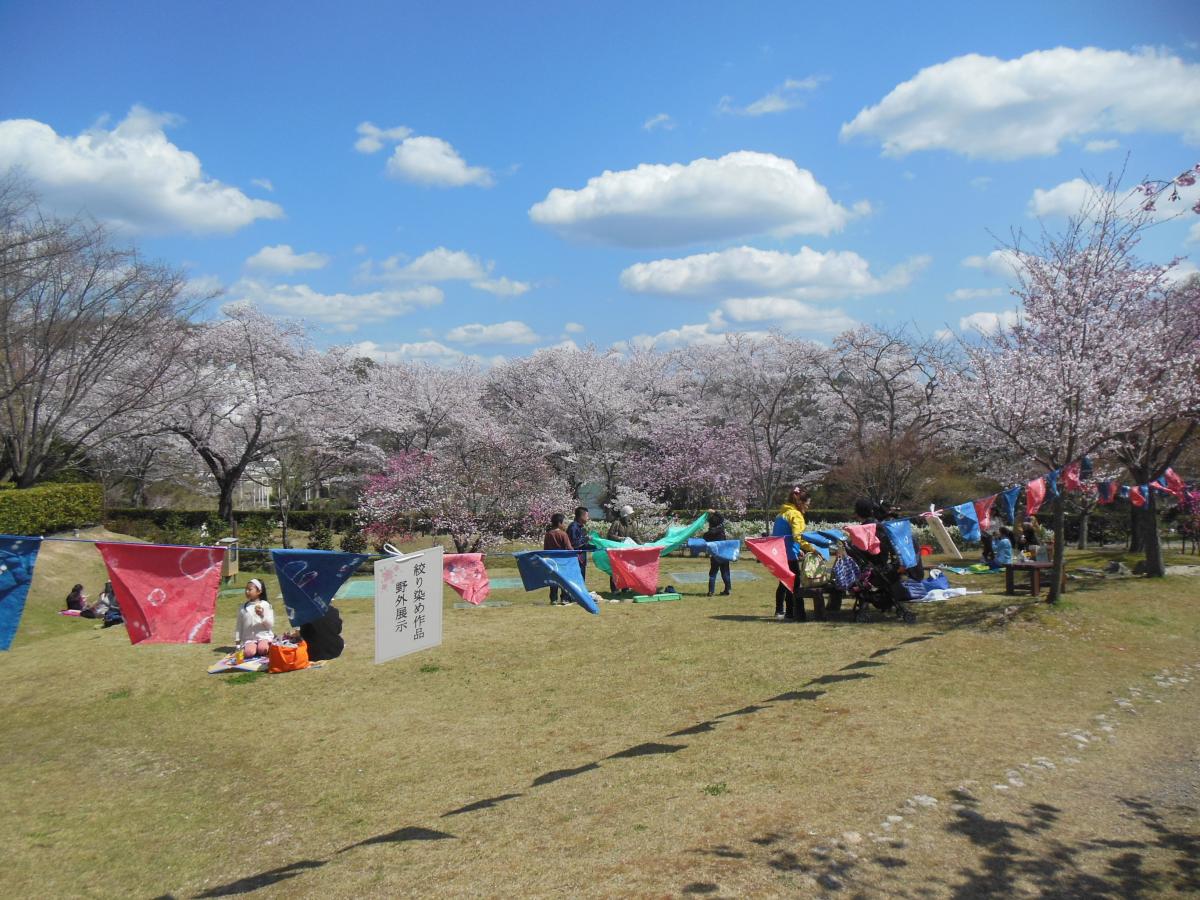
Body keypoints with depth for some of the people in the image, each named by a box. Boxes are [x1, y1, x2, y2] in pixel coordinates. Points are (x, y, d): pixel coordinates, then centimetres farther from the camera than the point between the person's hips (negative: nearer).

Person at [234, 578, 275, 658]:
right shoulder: (243, 607, 9)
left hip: (264, 637, -2)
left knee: (262, 649, -32)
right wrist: (237, 641, 10)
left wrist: (262, 615, -19)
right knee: (248, 652, -29)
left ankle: (269, 647, 0)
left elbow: (270, 625, -4)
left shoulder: (265, 605, 0)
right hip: (249, 639, 2)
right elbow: (239, 626, 15)